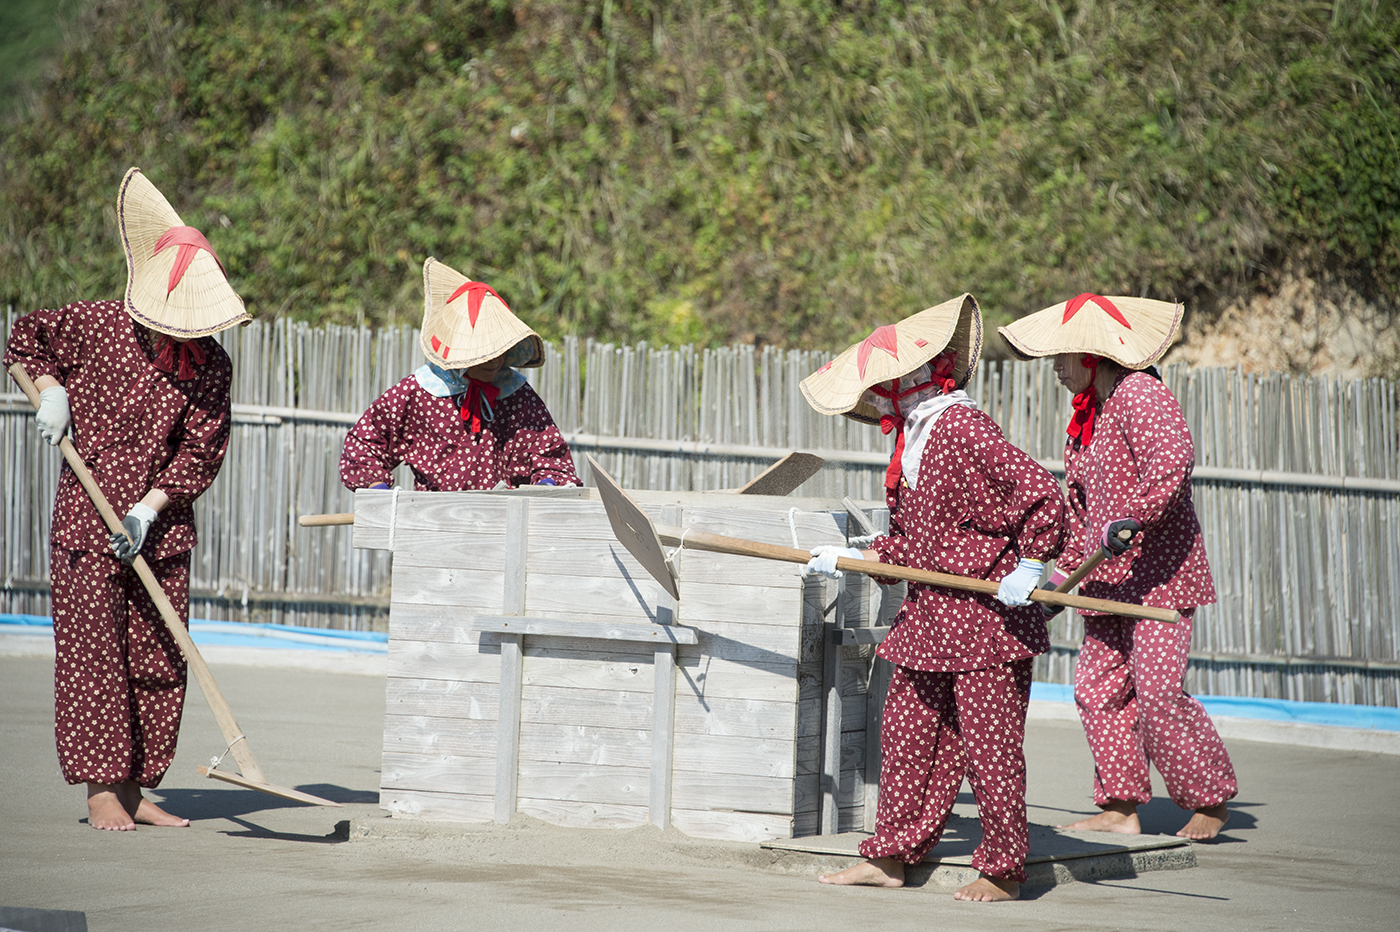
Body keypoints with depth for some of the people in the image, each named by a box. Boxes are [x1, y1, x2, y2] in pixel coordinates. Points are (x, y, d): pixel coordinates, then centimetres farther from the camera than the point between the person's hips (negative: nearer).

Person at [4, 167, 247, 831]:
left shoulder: (211, 366, -3)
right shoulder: (98, 325, -6)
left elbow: (200, 452, -4)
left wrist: (150, 508, -14)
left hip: (161, 526, 2)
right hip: (87, 515, -2)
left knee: (158, 656, 3)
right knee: (92, 649, -6)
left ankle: (135, 788, 11)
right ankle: (101, 788, -3)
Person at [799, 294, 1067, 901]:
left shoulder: (960, 426, -17)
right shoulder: (910, 435, 13)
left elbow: (1037, 490, -22)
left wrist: (1028, 566, -20)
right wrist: (853, 559, 18)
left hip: (986, 615, -10)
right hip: (930, 615, 10)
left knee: (988, 746, -3)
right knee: (907, 732, 11)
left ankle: (1004, 869, 7)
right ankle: (891, 856, 20)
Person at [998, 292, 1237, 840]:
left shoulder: (1140, 394, -13)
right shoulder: (1087, 414, 16)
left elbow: (1171, 462, -30)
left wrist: (1129, 521, -33)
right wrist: (1065, 571, 21)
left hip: (1159, 572, -9)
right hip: (1110, 580, 9)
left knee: (1157, 692, -11)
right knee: (1098, 687, 4)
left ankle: (1210, 801, 3)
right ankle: (1121, 806, 9)